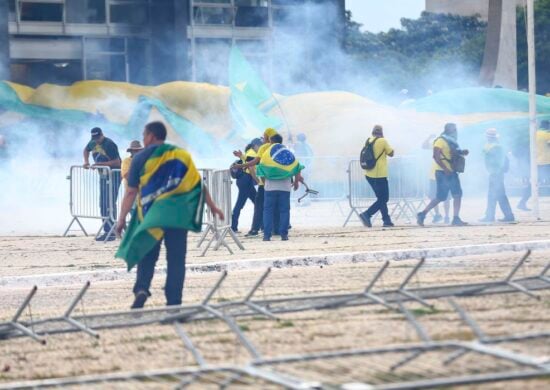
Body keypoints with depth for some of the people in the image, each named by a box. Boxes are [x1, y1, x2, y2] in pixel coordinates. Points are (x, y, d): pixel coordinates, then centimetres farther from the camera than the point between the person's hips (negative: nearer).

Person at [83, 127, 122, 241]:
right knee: (102, 204, 9)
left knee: (110, 204, -13)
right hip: (103, 175, 9)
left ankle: (111, 232, -14)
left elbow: (117, 162, -23)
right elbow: (86, 150, 27)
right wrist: (86, 161, 9)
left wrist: (100, 164, -26)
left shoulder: (109, 144, -19)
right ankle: (107, 231, 16)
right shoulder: (93, 143, 4)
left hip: (113, 175, -9)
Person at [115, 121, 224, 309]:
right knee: (176, 258, 5)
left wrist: (122, 218, 1)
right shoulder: (181, 155, 8)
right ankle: (174, 302, 2)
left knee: (147, 255, 9)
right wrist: (212, 206, 10)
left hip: (150, 215, -1)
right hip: (177, 214, 1)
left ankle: (142, 288, -14)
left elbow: (131, 192, -2)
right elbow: (198, 184, 4)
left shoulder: (141, 158, 2)